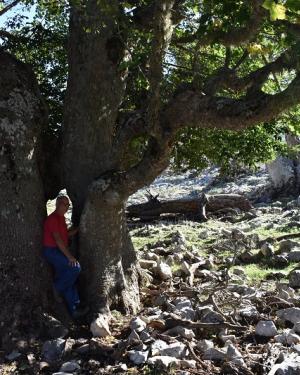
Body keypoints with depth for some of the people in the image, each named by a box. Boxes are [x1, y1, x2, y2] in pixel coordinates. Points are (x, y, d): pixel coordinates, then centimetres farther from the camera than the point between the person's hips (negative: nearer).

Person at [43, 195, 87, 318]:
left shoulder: (61, 218, 14)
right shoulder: (53, 218, -17)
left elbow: (66, 234, 20)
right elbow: (58, 239, -23)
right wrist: (69, 256, -23)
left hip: (59, 251, 10)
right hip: (52, 251, -10)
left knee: (68, 280, 6)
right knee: (75, 267, -22)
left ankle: (74, 309, 7)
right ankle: (57, 287, -2)